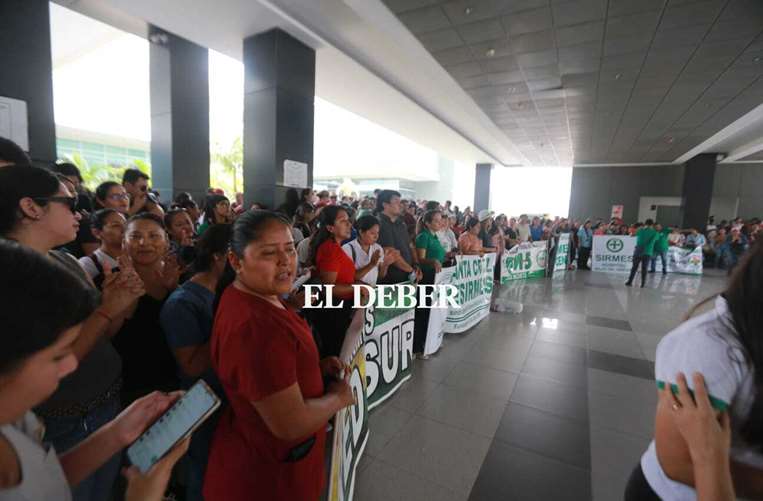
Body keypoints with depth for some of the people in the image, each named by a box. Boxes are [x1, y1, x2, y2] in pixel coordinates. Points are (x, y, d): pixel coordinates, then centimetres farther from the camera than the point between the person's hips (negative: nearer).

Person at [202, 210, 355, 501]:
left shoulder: (253, 296, -4)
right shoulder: (254, 326, -35)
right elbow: (291, 425, -31)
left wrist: (317, 366, -2)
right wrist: (339, 397, -14)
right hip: (268, 472, -8)